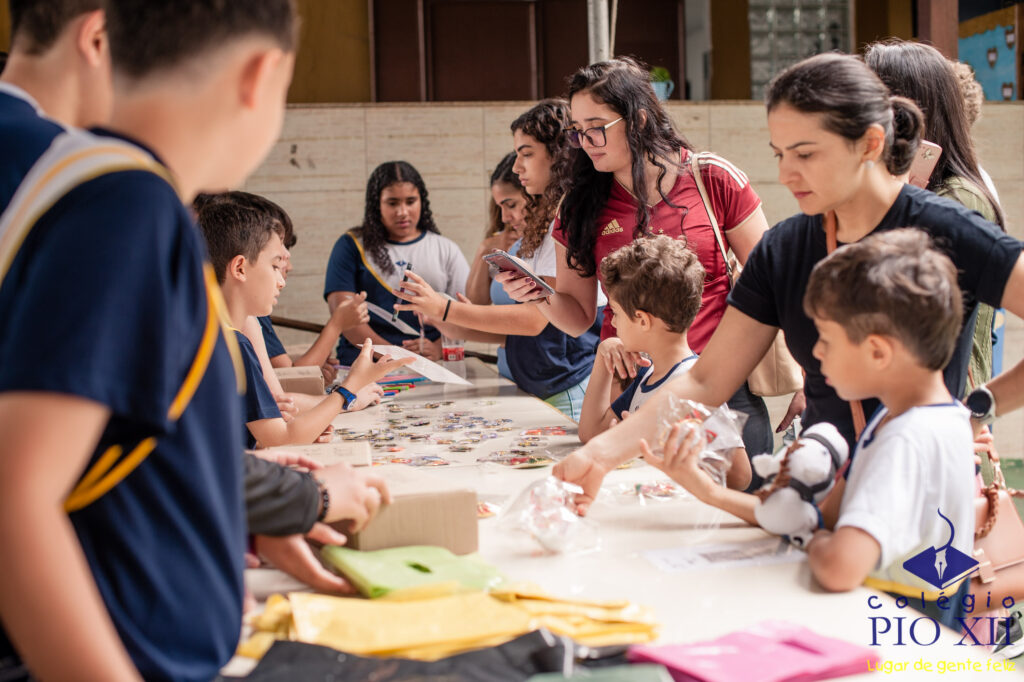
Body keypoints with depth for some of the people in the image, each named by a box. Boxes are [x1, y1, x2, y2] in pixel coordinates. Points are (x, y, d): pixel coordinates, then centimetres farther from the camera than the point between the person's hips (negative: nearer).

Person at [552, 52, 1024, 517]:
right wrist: (602, 452, -7)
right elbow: (704, 383, 3)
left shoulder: (944, 234, -10)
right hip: (823, 494, 6)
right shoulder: (782, 251, 4)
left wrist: (976, 409, -12)